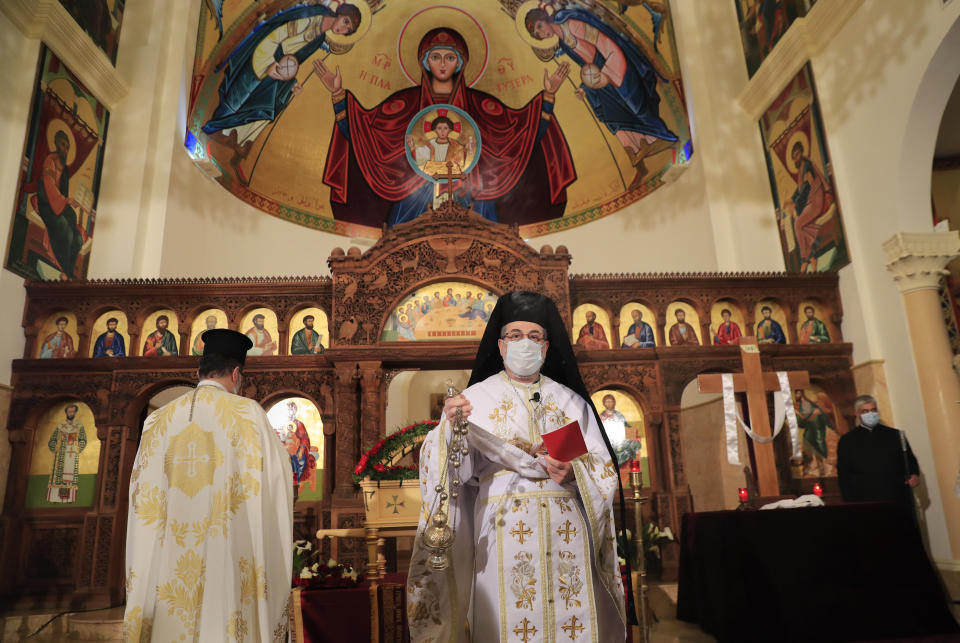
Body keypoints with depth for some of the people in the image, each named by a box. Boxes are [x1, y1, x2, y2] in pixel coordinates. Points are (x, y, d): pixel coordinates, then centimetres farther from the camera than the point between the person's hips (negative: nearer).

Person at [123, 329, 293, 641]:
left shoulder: (158, 419, 10)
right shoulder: (248, 413, -3)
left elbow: (142, 495, 10)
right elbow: (275, 483, -4)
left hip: (169, 564, 4)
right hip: (229, 555, -4)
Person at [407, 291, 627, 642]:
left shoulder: (571, 401, 12)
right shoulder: (475, 398, 5)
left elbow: (604, 471, 8)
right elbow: (455, 471, -6)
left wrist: (574, 473, -12)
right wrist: (450, 428, -24)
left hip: (567, 532, 2)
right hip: (503, 533, -2)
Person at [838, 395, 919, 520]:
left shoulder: (895, 435, 10)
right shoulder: (847, 440, 7)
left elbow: (910, 460, 18)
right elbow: (843, 475, 6)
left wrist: (914, 474, -4)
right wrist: (850, 502, -1)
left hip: (899, 501, 2)